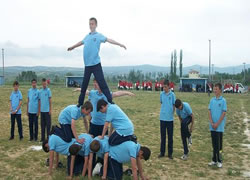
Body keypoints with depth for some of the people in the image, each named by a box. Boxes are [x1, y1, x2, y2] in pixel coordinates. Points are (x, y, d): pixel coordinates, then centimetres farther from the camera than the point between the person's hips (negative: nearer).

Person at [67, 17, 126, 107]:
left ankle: (110, 102, -9)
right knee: (84, 85, 12)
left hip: (96, 64, -5)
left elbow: (108, 39, -15)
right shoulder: (87, 36, 16)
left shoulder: (99, 35, -1)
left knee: (102, 83, -12)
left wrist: (119, 44, -29)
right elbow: (81, 42, 34)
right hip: (87, 65, 6)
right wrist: (72, 47, 49)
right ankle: (80, 103, 24)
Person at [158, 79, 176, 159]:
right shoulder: (161, 94, 2)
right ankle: (162, 152, 20)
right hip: (162, 118, 2)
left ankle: (170, 153, 17)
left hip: (170, 118, -2)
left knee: (170, 136, 7)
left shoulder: (172, 94, -6)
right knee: (162, 136, 10)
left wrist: (172, 113, 1)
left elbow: (174, 105, 1)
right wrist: (164, 111, 9)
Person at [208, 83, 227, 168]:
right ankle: (214, 160, 20)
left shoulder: (223, 101, -6)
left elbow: (224, 113, -9)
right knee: (214, 144, 11)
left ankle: (219, 161, 11)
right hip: (212, 126, 4)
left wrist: (217, 124, -12)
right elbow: (209, 112, 5)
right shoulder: (212, 100, 6)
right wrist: (211, 123, -6)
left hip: (220, 126, -4)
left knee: (218, 144, 1)